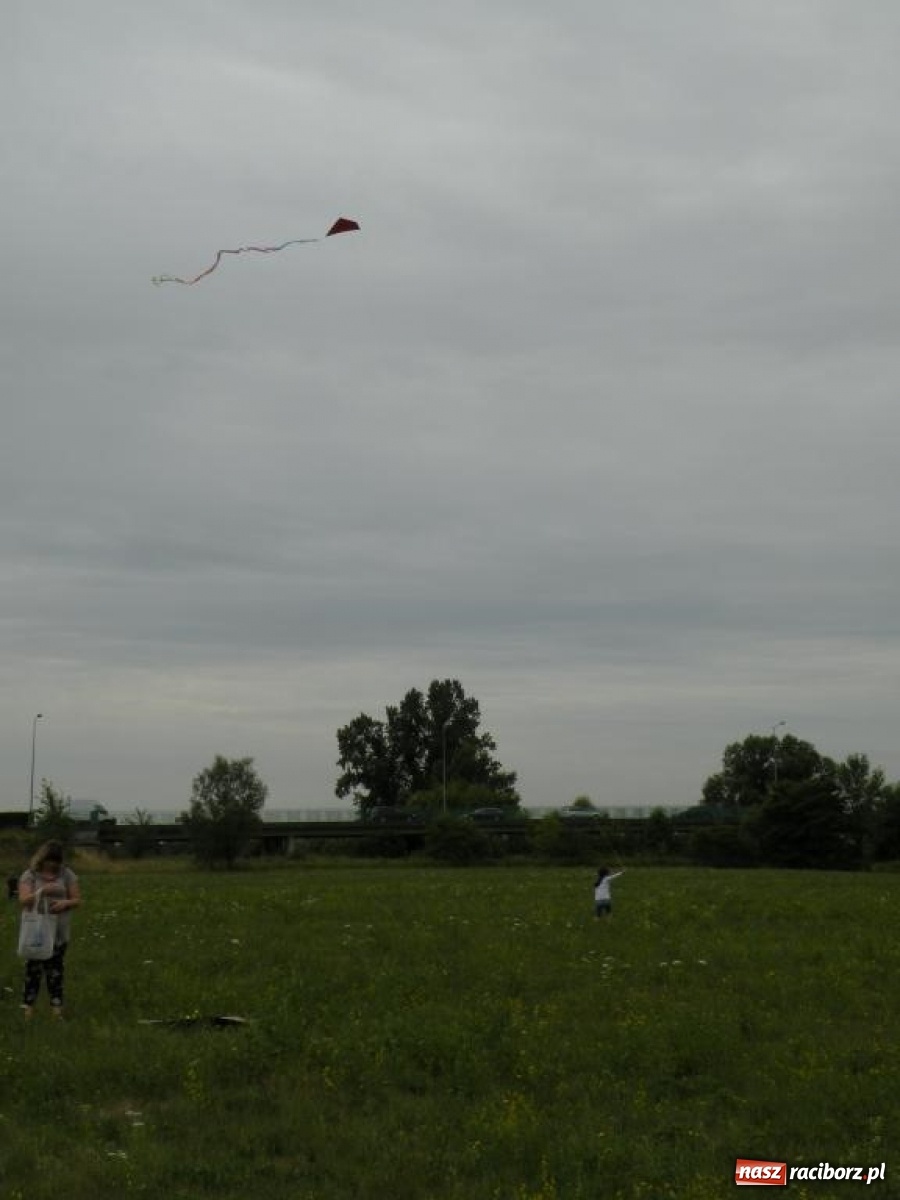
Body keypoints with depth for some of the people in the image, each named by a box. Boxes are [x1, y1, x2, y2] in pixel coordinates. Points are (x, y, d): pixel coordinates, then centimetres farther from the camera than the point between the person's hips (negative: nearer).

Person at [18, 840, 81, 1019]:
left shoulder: (67, 874, 2)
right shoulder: (29, 875, -2)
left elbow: (77, 900, 3)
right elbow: (23, 900, -12)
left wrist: (65, 903, -20)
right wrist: (41, 891, -29)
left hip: (58, 931, 1)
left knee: (56, 969, 6)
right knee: (33, 967, 0)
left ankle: (56, 1005, 14)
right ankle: (28, 1005, 6)